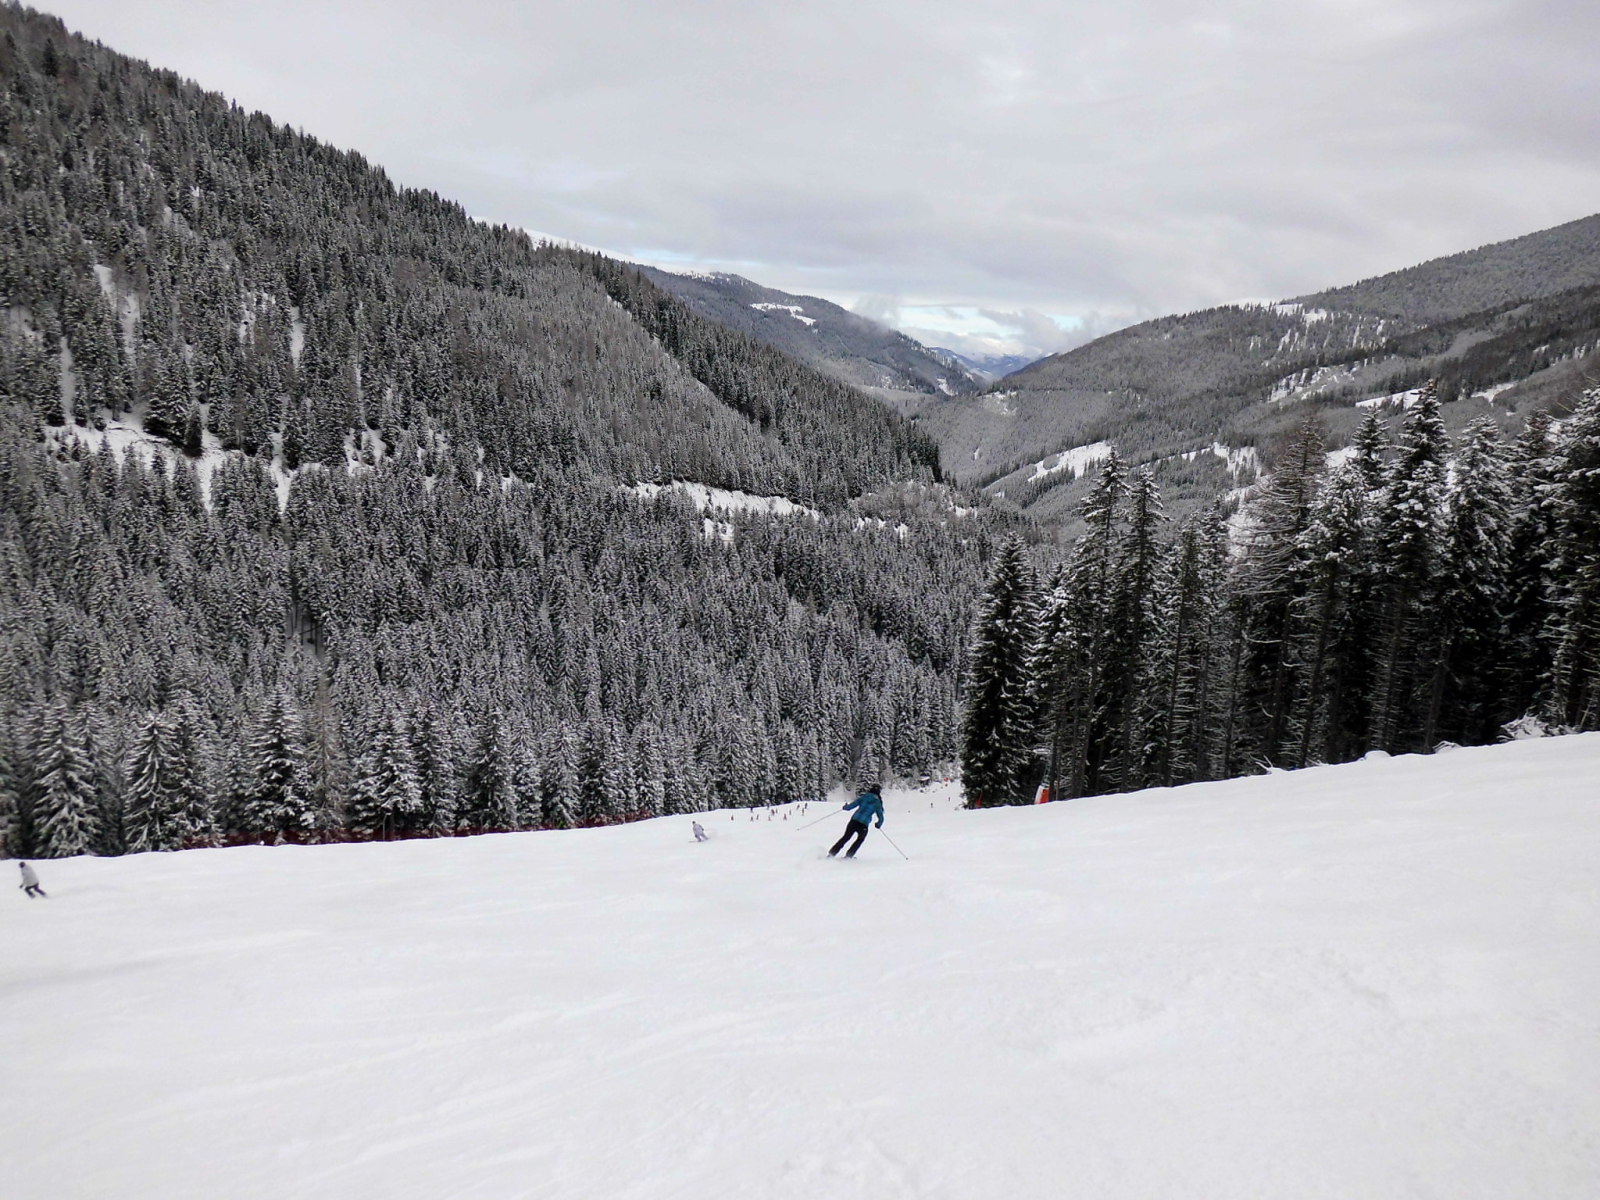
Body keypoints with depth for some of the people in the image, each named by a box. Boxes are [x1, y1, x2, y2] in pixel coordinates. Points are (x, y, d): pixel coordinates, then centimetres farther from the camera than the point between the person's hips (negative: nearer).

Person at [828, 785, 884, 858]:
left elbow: (851, 806, 2)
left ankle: (831, 853, 13)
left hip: (854, 820, 1)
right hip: (863, 825, -1)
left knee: (846, 837, 17)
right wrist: (879, 825, 27)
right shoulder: (877, 802, 4)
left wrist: (845, 807, 23)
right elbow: (881, 817, 7)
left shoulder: (864, 797, 4)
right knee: (860, 839, 27)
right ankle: (848, 856, 22)